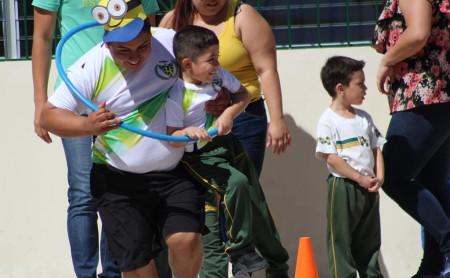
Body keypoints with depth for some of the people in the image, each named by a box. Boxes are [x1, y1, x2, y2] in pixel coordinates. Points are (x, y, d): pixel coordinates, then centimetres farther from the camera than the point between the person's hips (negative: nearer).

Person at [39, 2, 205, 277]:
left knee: (186, 239, -17)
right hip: (119, 181, -1)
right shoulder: (92, 68, -16)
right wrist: (88, 125, -33)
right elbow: (49, 115, -14)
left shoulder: (172, 43, -9)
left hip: (176, 172, 1)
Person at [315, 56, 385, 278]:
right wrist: (360, 179, -17)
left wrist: (379, 177, -4)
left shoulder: (364, 118, 12)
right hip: (342, 187, -7)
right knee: (341, 239, -1)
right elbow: (331, 158, -14)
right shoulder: (328, 120, -9)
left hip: (369, 188, 7)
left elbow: (376, 149, 13)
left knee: (370, 239, 13)